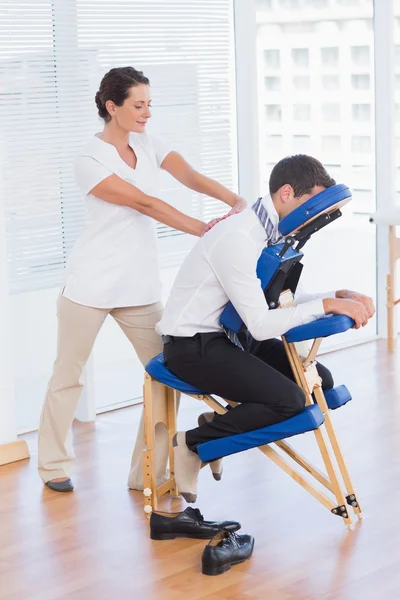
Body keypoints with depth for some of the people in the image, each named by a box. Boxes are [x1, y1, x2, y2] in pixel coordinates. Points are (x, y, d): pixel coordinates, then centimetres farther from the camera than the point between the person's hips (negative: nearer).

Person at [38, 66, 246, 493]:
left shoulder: (147, 144, 5)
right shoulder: (90, 161, -13)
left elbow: (190, 177, -10)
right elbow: (145, 204, -22)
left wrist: (234, 200, -29)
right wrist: (206, 230, -28)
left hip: (141, 287, 6)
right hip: (91, 285, -5)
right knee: (68, 376, 9)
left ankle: (148, 473, 10)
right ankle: (54, 465, 27)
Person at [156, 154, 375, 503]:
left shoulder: (273, 232, 2)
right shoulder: (239, 238, -25)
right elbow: (261, 326, -26)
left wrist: (341, 296, -5)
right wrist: (329, 304, -23)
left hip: (229, 335, 9)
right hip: (193, 347, -9)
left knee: (319, 380, 5)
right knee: (290, 400, -23)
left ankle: (226, 421, 15)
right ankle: (193, 443, -6)